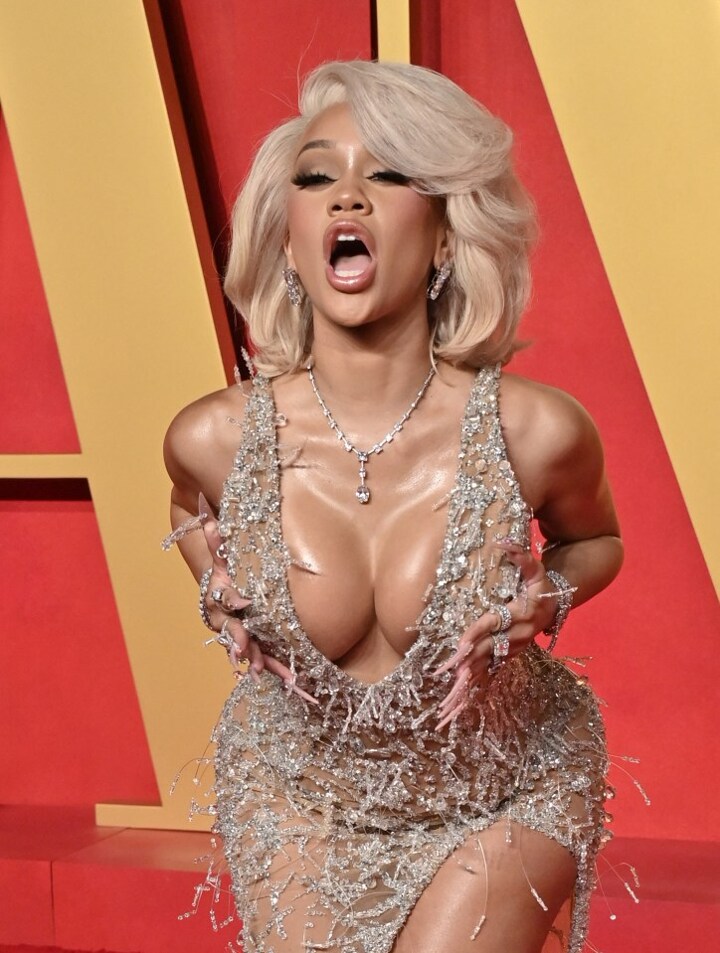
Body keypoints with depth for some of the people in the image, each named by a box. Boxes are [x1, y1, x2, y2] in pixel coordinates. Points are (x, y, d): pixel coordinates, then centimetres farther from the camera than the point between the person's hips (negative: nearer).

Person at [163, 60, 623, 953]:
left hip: (506, 794, -1)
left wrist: (546, 599, -20)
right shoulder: (213, 438, -20)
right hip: (298, 789, 2)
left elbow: (593, 540, 0)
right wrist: (219, 597, -12)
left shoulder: (537, 434, -25)